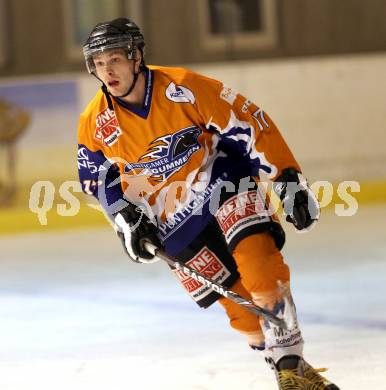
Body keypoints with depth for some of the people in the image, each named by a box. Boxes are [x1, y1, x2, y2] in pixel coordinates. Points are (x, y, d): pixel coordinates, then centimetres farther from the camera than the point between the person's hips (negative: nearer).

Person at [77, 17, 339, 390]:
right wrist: (128, 221, -4)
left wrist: (288, 179, -16)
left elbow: (250, 124, -15)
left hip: (224, 182, -3)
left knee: (259, 262, -24)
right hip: (174, 220, 3)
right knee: (239, 302, -6)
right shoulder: (95, 123, -9)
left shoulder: (183, 87, -20)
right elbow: (99, 180, 9)